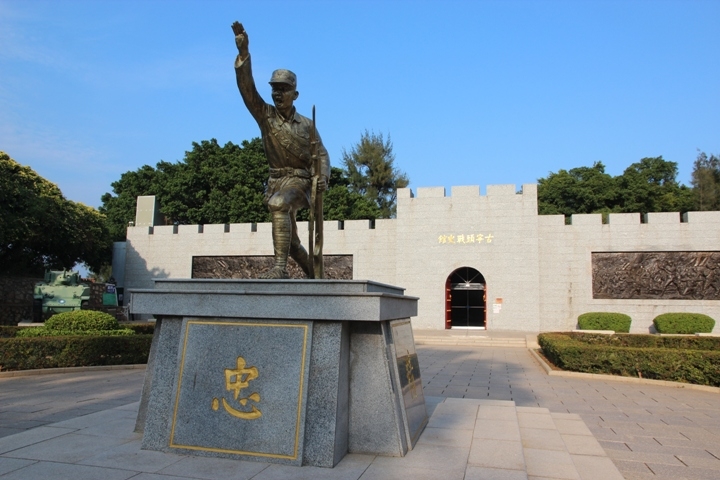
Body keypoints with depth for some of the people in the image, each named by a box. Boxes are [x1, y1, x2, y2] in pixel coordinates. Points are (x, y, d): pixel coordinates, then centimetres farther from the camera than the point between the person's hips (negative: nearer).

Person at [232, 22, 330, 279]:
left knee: (278, 203, -37)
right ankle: (315, 276, 36)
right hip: (276, 180, 4)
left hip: (299, 179, -4)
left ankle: (280, 267, -37)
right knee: (291, 241, 13)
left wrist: (323, 176, -18)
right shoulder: (265, 115, -1)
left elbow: (321, 154, 2)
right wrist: (243, 52, -24)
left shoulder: (306, 124, -2)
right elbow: (246, 86, -12)